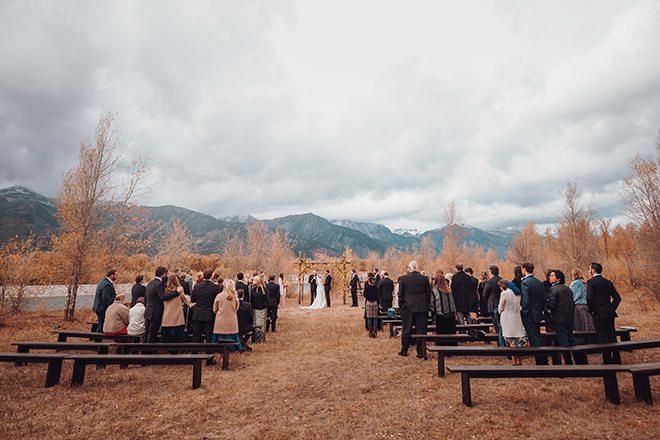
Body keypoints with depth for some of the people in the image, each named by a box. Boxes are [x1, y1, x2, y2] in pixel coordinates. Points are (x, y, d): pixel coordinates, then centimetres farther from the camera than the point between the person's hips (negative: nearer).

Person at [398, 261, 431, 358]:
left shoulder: (403, 279, -5)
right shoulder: (424, 278, 0)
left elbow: (400, 294, -1)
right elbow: (429, 293, 5)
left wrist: (401, 306, 9)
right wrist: (426, 306, 15)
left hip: (408, 307, -1)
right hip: (422, 308, 1)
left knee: (406, 329, 8)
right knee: (421, 329, 7)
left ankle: (404, 350, 17)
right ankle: (420, 352, 11)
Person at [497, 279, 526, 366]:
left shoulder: (504, 293, -13)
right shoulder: (517, 293, 4)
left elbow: (501, 308, -4)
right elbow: (519, 305, 14)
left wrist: (500, 312, 17)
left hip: (508, 319, -5)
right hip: (518, 318, 6)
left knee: (512, 342, 1)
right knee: (519, 340, 11)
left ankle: (515, 363, 5)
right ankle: (520, 363, 18)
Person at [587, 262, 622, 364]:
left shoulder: (591, 282, -10)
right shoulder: (608, 282, 12)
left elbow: (589, 298, -21)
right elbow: (617, 298, 12)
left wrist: (592, 310, -7)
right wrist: (612, 309, 15)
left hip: (599, 314, -7)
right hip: (610, 314, 7)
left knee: (603, 338, -1)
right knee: (612, 336, 14)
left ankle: (607, 361, 3)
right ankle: (616, 359, 21)